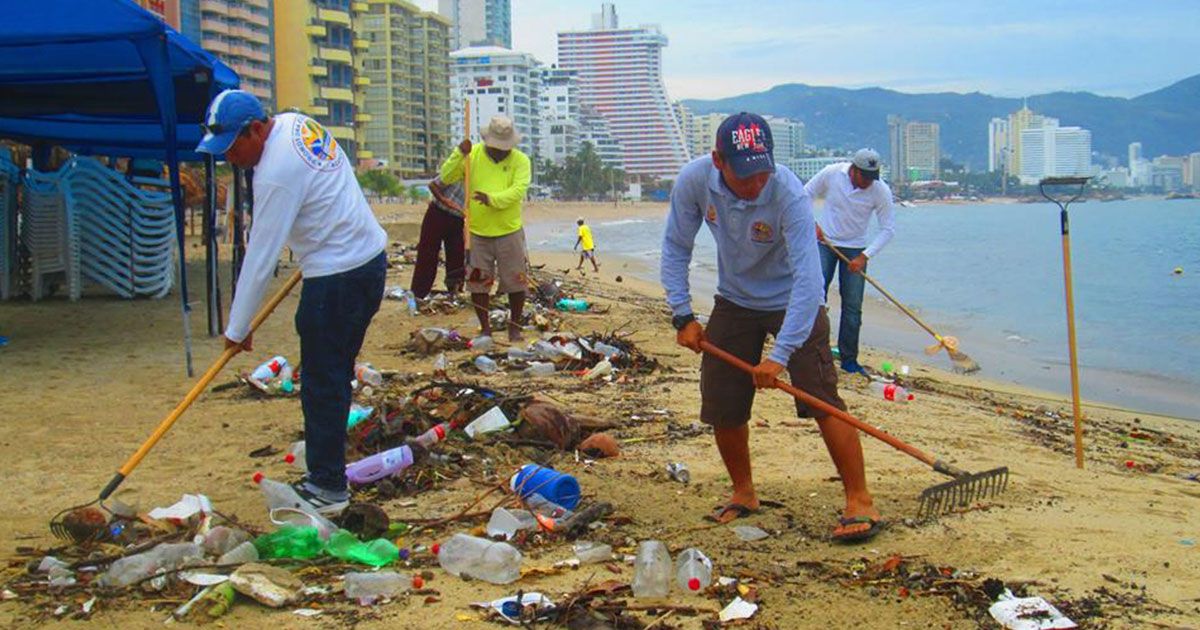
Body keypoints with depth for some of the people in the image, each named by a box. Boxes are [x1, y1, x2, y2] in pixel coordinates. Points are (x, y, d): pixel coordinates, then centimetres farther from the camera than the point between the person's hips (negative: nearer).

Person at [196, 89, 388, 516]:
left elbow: (260, 259, -18)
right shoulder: (294, 123, 6)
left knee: (323, 384, -3)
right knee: (335, 376, 18)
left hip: (337, 279, -10)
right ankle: (326, 472, 29)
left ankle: (327, 488, 4)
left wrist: (237, 329, -10)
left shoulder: (276, 175, -22)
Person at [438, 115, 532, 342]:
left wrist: (492, 199, -35)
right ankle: (485, 329, 21)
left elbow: (518, 191, -19)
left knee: (516, 283, 6)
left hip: (509, 232, -1)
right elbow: (446, 178, -6)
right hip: (477, 232, 1)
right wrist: (459, 155, -22)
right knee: (478, 283, 7)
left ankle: (514, 327, 23)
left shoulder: (520, 160, -5)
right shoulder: (472, 155, -1)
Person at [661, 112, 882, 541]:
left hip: (793, 302, -4)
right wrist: (682, 315, -11)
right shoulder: (695, 181, -20)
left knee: (823, 400, -15)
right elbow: (676, 248, -6)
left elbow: (807, 278, -36)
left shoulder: (789, 195, -32)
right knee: (722, 408, 3)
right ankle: (743, 493, 26)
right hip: (734, 302, 4)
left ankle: (859, 502, -6)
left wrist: (780, 354, -40)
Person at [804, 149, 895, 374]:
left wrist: (864, 256, -17)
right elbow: (805, 195, 2)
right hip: (825, 243, 0)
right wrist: (812, 224, -11)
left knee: (852, 306, -1)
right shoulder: (831, 174, -14)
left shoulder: (881, 191, -15)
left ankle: (849, 359, 8)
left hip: (855, 250, 0)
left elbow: (888, 229, -10)